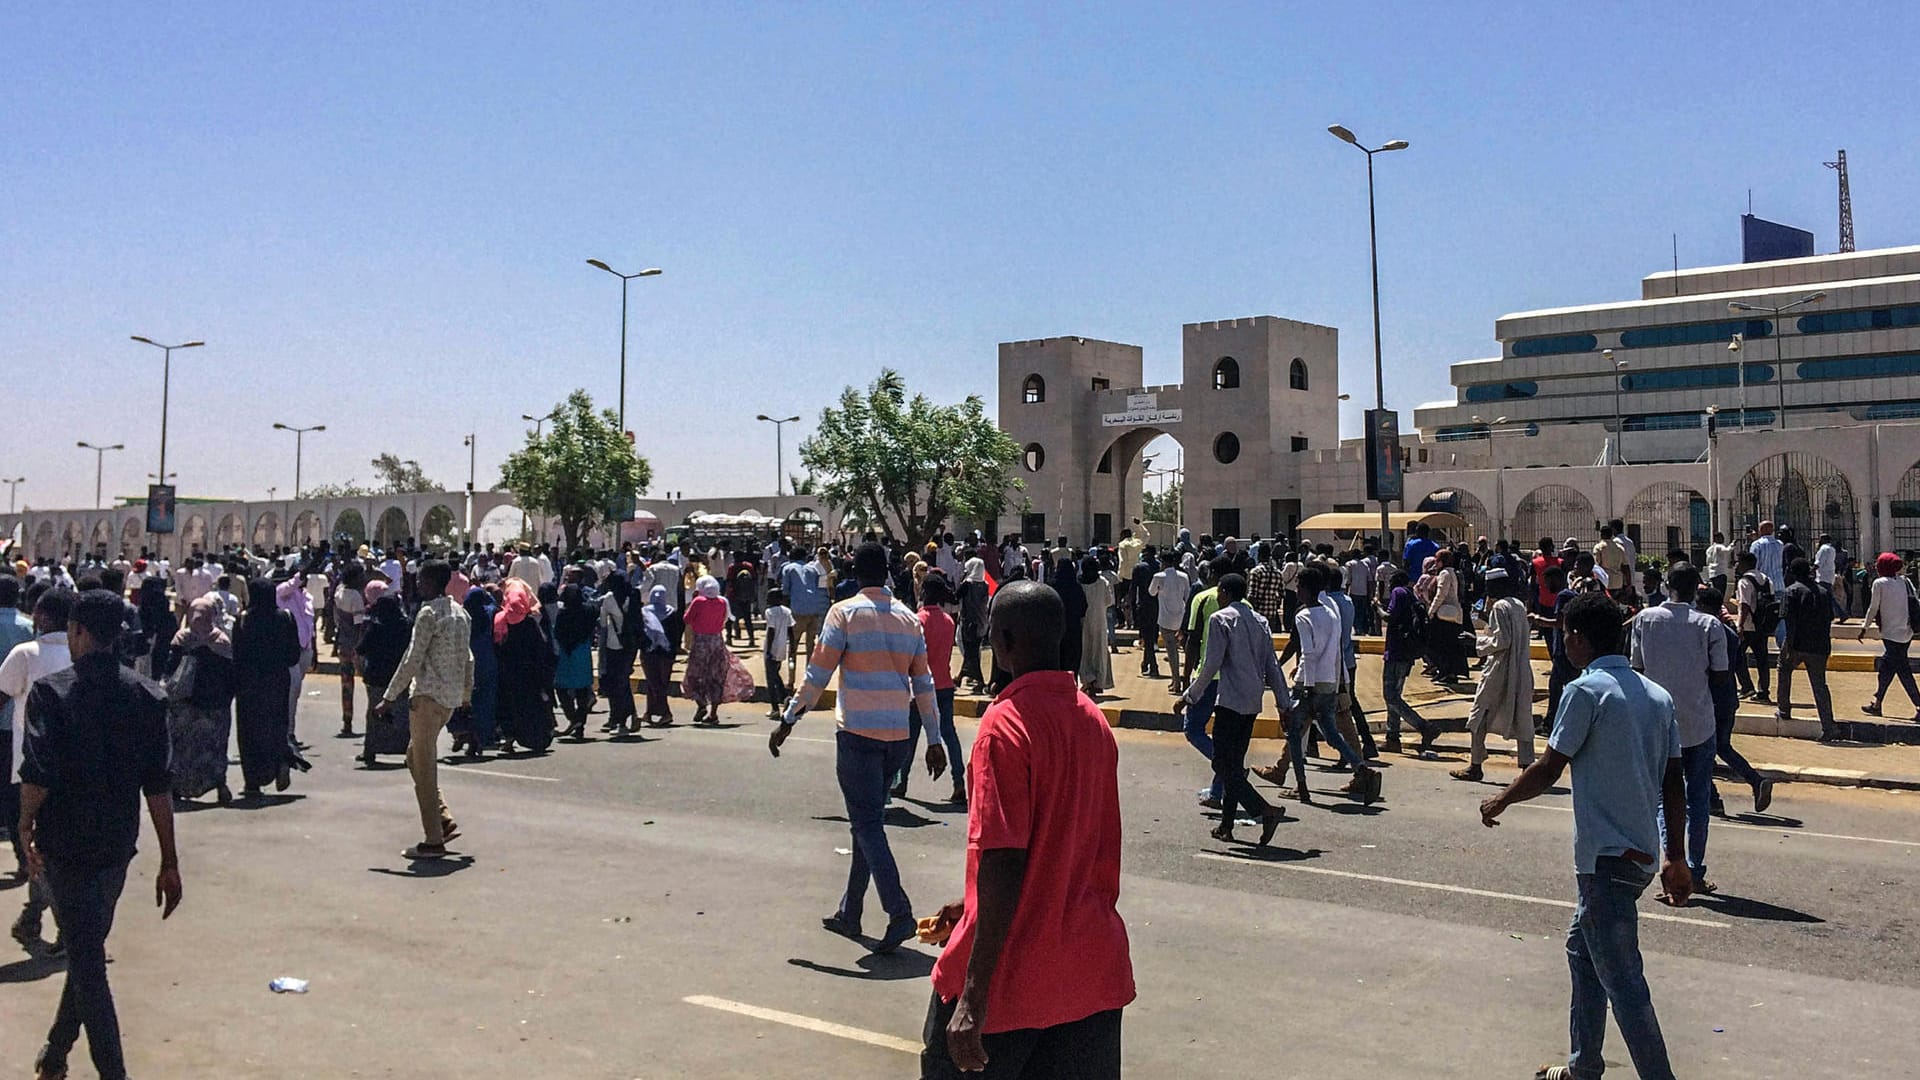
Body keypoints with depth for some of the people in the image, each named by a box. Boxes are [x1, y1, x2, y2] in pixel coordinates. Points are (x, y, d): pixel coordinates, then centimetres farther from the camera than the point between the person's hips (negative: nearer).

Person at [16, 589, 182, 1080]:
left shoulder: (51, 691, -12)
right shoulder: (146, 695, -2)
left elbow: (38, 773, -19)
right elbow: (158, 786, -2)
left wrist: (26, 827, 1)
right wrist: (169, 862, 2)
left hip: (66, 843, -4)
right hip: (118, 845, 4)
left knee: (86, 959, 3)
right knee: (89, 950, 20)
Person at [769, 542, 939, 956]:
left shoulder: (845, 613, -5)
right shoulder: (908, 618, 10)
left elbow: (817, 675, -8)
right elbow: (924, 684, 11)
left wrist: (787, 722, 0)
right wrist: (934, 741, 16)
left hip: (859, 735, -5)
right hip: (898, 736, 5)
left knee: (867, 825, -4)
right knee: (867, 823, 15)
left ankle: (899, 913, -16)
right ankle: (849, 914, 23)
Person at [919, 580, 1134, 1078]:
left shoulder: (1006, 724, -17)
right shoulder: (1093, 720, 6)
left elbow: (1003, 864, -23)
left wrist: (973, 996, -21)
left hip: (1012, 977, -6)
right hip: (1092, 972, 7)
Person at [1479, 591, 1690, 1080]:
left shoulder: (1586, 691, -14)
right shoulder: (1657, 695, 9)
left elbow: (1548, 770, -12)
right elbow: (1674, 783, 9)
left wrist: (1499, 802, 5)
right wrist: (1676, 859, 13)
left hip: (1607, 856, -9)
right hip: (1642, 852, 9)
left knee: (1621, 978, -3)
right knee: (1583, 948, 23)